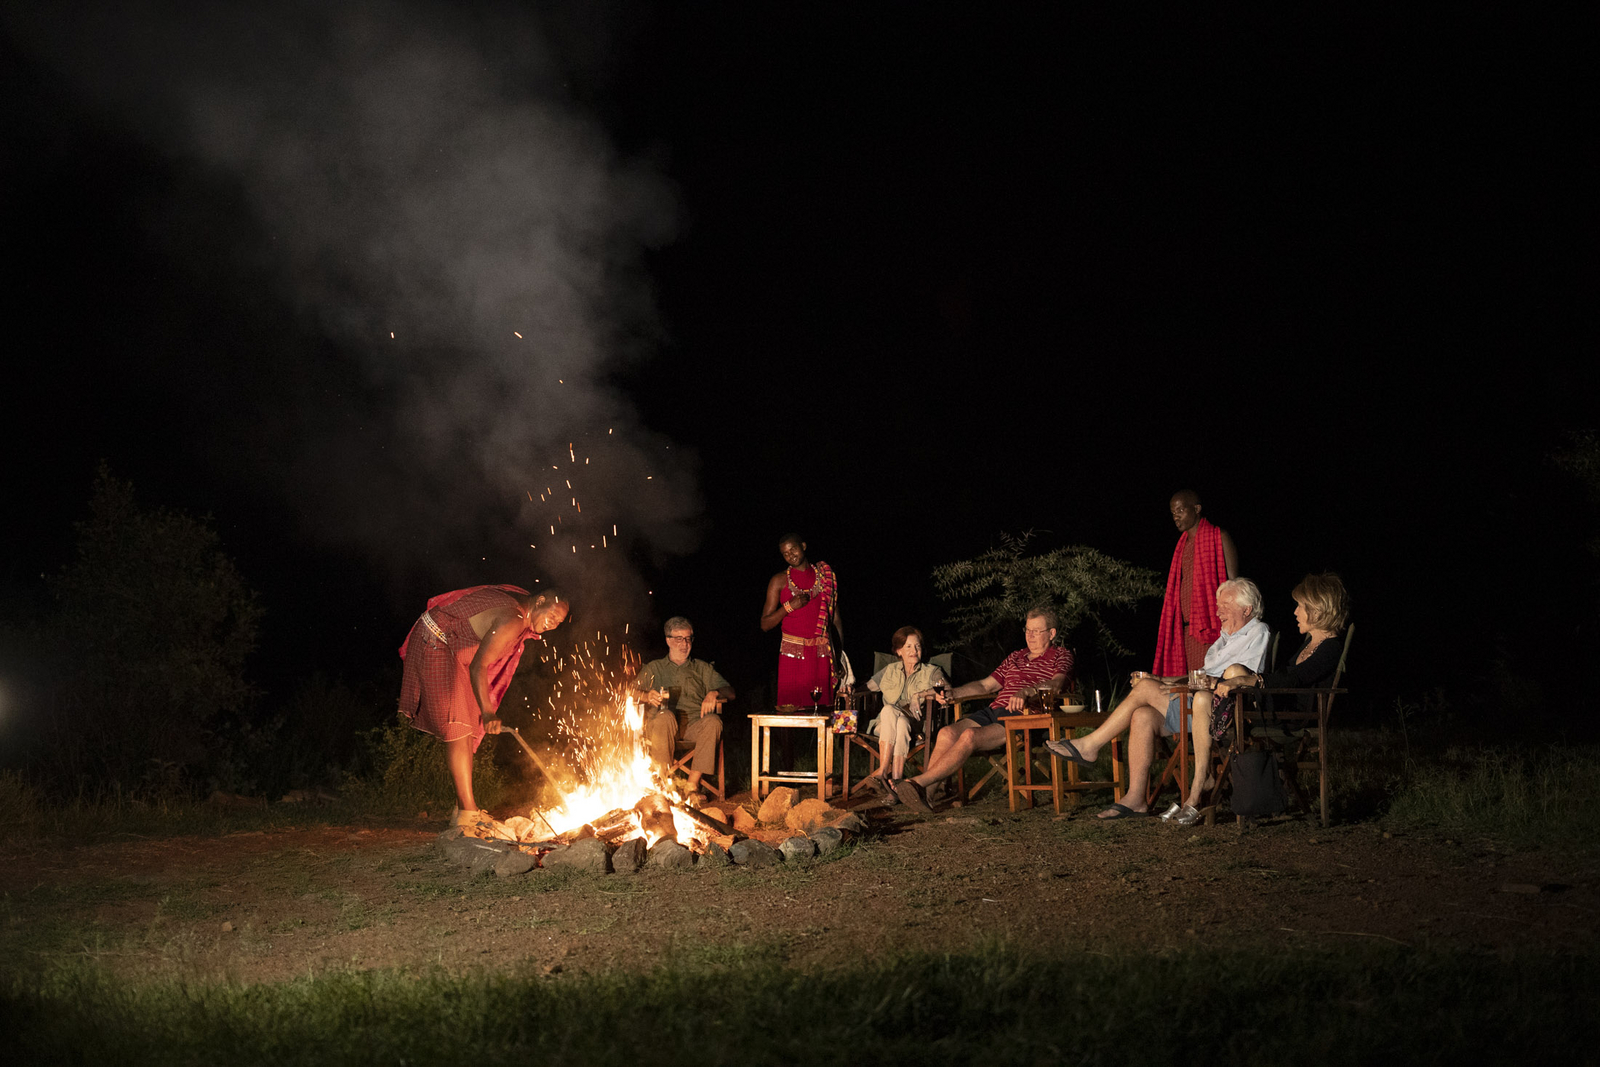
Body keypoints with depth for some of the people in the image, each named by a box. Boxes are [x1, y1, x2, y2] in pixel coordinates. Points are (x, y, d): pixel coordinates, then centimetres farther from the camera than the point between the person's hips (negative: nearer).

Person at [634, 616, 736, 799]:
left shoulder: (702, 668, 28)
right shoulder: (654, 668, 26)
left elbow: (729, 691, 17)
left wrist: (714, 693, -7)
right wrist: (646, 695, -12)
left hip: (696, 723, 1)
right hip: (668, 723, -1)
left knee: (713, 721, -34)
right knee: (665, 716, -38)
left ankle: (693, 785, -34)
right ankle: (664, 782, -35)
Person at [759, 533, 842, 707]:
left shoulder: (825, 576, 12)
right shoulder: (779, 580, 7)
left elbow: (836, 618, 13)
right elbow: (765, 624, 5)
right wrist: (789, 606, -10)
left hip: (821, 654, 1)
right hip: (792, 653, -1)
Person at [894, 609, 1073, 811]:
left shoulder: (1061, 656, 11)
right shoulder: (1015, 657, 31)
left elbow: (1056, 684, -11)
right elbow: (985, 685, 30)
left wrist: (1026, 692, -30)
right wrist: (952, 694, 14)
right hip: (994, 710, 6)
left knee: (970, 736, -31)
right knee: (947, 733, -23)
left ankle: (919, 782, -36)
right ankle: (924, 794, -34)